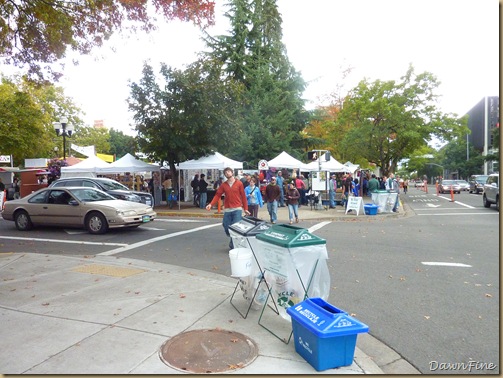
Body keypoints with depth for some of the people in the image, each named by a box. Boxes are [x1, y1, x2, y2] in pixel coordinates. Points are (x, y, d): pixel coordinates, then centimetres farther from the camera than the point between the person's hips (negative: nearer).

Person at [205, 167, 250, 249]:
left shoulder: (239, 183, 2)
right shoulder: (223, 185, 8)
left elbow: (243, 196, 1)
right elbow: (217, 195, 1)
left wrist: (245, 208, -1)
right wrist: (211, 204, -14)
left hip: (237, 209, -3)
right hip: (227, 210, 3)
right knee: (227, 229, 6)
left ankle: (234, 245, 6)